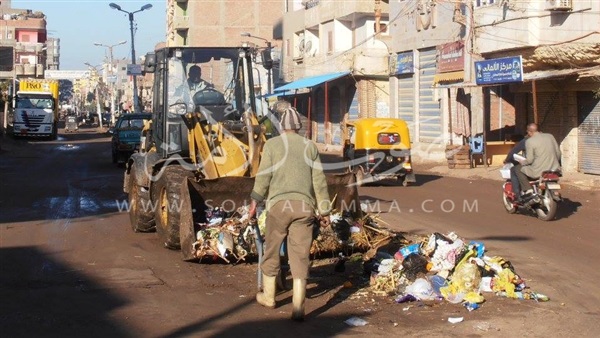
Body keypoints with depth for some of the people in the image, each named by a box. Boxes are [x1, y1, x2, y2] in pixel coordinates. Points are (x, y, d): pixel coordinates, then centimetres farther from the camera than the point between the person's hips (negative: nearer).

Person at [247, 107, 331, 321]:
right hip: (304, 205, 2)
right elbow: (319, 181, 12)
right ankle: (298, 308, -2)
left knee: (272, 250, 15)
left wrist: (255, 202, 3)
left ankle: (268, 296, 29)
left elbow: (264, 175, -2)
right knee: (300, 256, 1)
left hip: (279, 203, -2)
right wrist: (324, 210, 17)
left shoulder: (272, 144, 7)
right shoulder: (310, 146, 14)